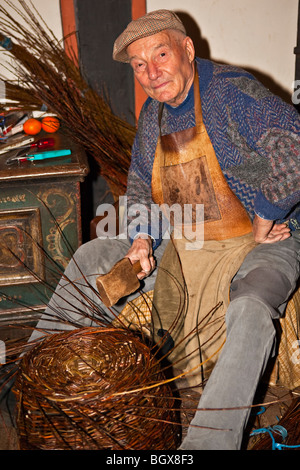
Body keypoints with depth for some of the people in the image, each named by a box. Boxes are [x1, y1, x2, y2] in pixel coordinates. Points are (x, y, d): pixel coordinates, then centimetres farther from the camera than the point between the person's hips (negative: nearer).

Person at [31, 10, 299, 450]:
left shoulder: (232, 90, -17)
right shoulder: (152, 114, 6)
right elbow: (140, 186, 15)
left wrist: (263, 224, -21)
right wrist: (142, 239, -3)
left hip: (261, 241, -6)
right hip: (182, 243, 7)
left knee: (250, 310, -39)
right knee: (89, 257, 5)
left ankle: (208, 440, -32)